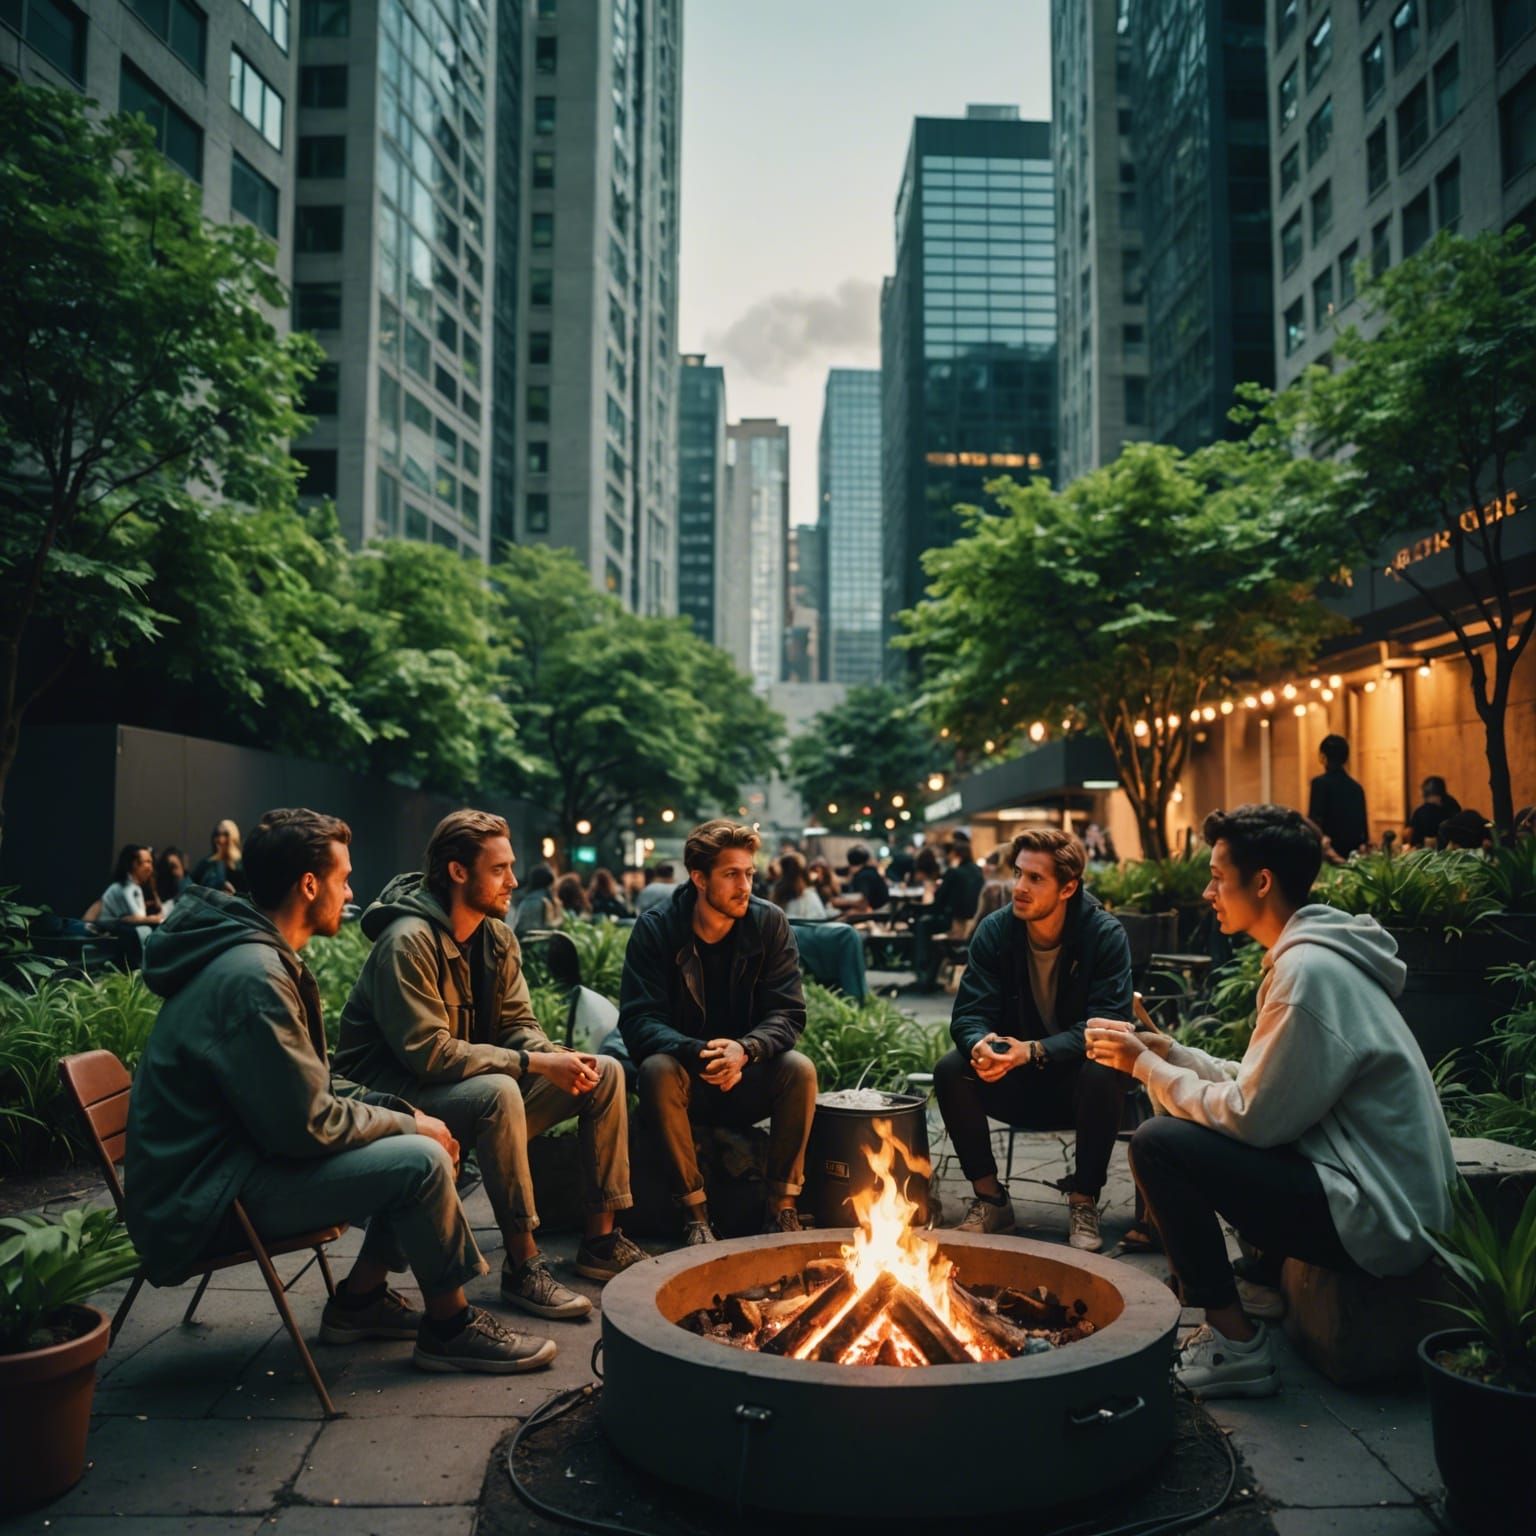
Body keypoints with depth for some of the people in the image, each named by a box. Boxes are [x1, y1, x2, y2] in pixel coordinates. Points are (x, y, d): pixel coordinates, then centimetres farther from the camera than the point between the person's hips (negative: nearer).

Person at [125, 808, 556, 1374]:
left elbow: (307, 1089, 13)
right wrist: (408, 1124, -10)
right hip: (209, 1197, -10)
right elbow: (307, 1126, -24)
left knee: (418, 1141, 10)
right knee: (421, 1161, -20)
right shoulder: (252, 976, -25)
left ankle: (359, 1300, 17)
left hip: (234, 1149, 10)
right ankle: (450, 1327, 0)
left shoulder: (259, 955, 8)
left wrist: (401, 1113, 1)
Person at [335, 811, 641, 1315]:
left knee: (605, 1073, -3)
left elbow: (518, 1023, 4)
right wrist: (533, 1064, -29)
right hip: (398, 1092, -8)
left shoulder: (497, 936, 4)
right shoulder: (408, 942, -23)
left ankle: (601, 1239, 2)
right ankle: (523, 1265, -26)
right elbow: (429, 1052, -28)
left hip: (480, 1081, 9)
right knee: (498, 1094, -38)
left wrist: (559, 1057, -19)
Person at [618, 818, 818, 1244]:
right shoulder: (655, 929, -10)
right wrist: (697, 1053, -35)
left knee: (799, 1069, -28)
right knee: (657, 1070, -33)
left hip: (749, 1080, 1)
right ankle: (694, 1209, -21)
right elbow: (638, 1021, -16)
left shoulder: (770, 924, -6)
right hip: (685, 1077, -1)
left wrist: (746, 1049, -32)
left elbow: (788, 1014, -9)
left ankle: (782, 1207, -15)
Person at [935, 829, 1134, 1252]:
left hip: (1077, 1073, -3)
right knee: (950, 1070, -23)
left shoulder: (1106, 935, -15)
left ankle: (1084, 1202, -15)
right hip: (1016, 1083, 3)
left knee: (1103, 1075, -35)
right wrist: (981, 1043, -36)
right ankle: (989, 1198, -6)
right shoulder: (994, 931, -8)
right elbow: (969, 1014, -10)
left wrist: (1034, 1051, -37)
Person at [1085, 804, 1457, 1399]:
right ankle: (1265, 1282, 23)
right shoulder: (1312, 954, 10)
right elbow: (1260, 1089, 11)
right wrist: (1168, 1053, 5)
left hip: (1378, 1217, -10)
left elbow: (1253, 1118, -21)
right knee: (1188, 1125, 19)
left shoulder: (1307, 971, -21)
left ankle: (1235, 1347, -8)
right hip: (1395, 1198, 10)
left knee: (1159, 1143, -17)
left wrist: (1146, 1066, -10)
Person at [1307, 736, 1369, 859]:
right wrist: (1363, 847, 21)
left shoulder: (1320, 783, -8)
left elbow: (1315, 819, -14)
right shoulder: (1356, 787, 12)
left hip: (1329, 850, -6)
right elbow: (1363, 824, 15)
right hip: (1353, 850, 6)